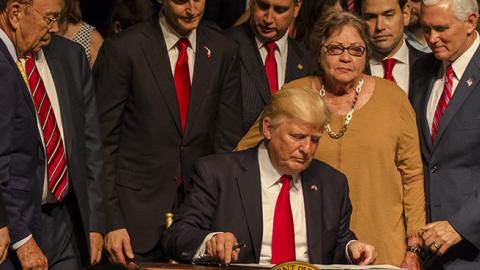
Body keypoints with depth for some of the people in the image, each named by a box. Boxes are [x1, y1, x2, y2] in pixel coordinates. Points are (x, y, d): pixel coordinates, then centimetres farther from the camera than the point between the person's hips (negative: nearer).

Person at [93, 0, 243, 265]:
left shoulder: (224, 51, 3)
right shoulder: (123, 49, -8)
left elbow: (229, 138, 4)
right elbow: (103, 140, -6)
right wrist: (111, 220, -11)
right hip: (139, 209, -3)